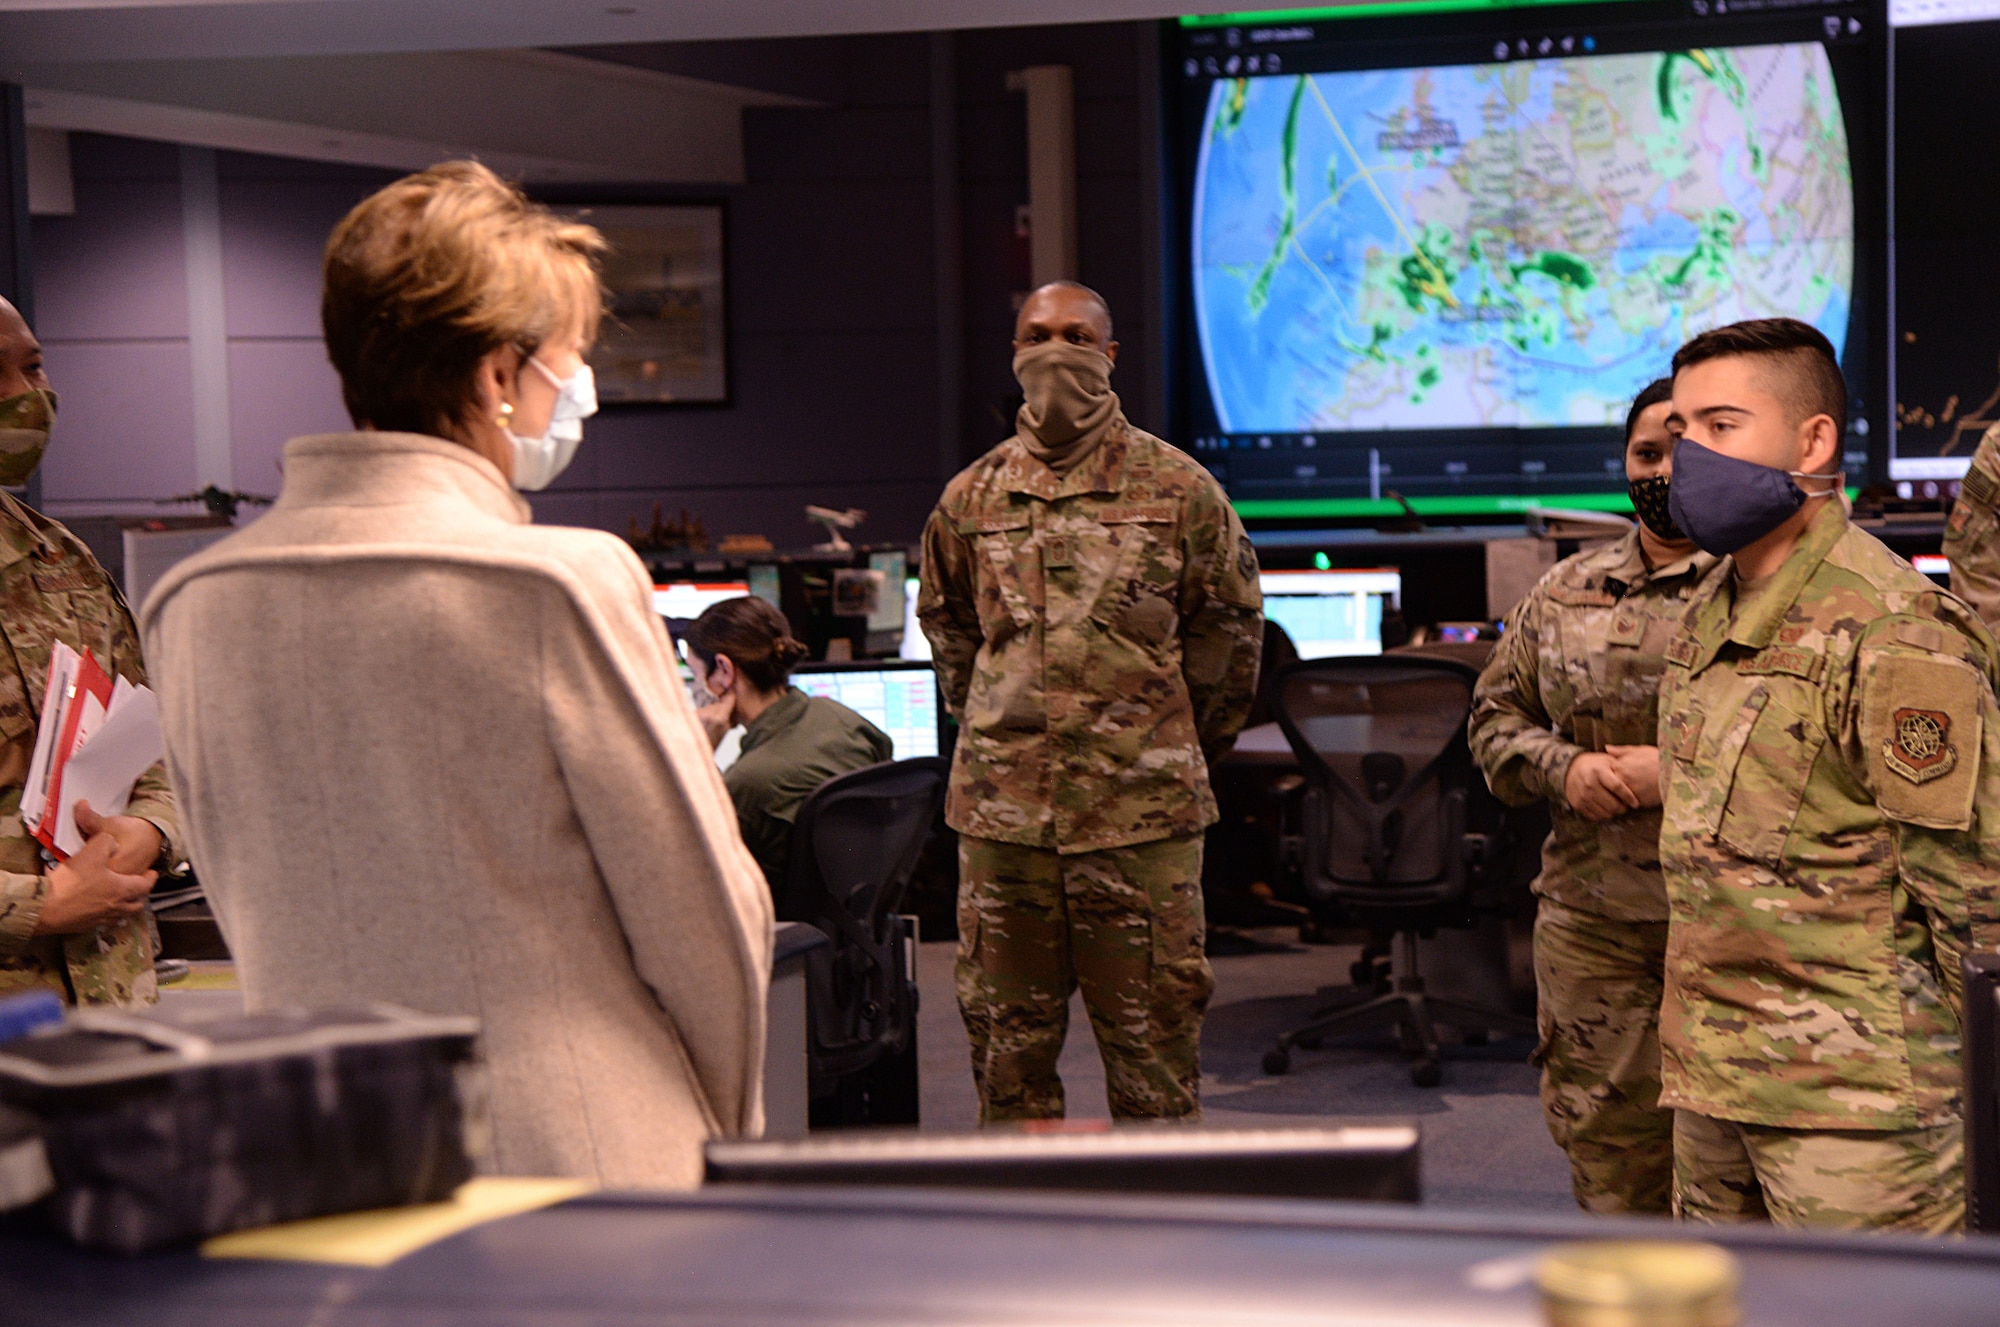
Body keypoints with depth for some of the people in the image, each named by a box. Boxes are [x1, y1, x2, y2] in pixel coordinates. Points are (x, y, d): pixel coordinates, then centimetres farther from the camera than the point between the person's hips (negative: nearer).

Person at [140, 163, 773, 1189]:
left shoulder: (191, 608, 3)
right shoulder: (566, 581, -15)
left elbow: (249, 914, 11)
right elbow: (703, 912, -8)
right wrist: (732, 1136, 8)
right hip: (581, 1170, -6)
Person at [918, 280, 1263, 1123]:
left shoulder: (1177, 489, 2)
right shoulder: (970, 499, 9)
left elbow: (1229, 627, 10)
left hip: (1142, 810, -2)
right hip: (1001, 809, 3)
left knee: (1152, 1039, 2)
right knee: (1007, 1038, 8)